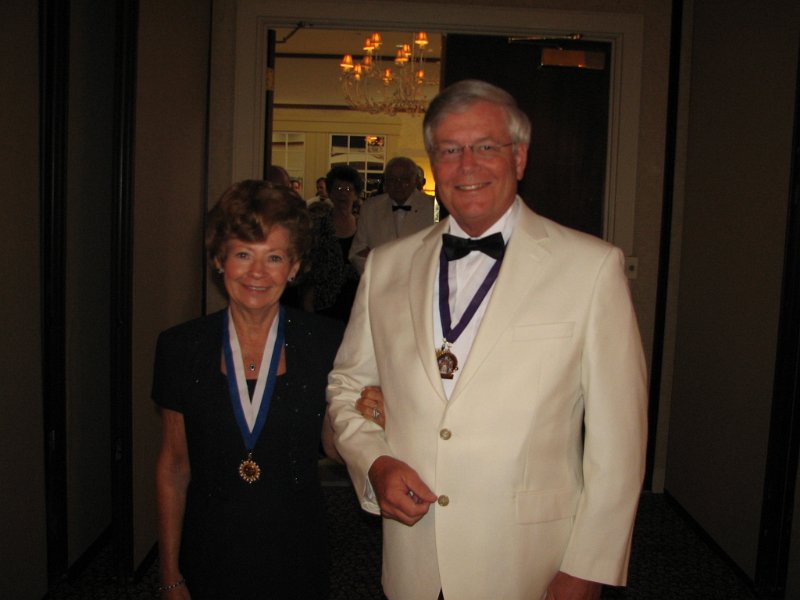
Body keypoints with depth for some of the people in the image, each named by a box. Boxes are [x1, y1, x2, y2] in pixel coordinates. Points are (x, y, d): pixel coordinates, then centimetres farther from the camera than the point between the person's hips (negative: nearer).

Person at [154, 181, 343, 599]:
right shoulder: (180, 347, -5)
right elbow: (173, 467, 0)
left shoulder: (325, 342, -8)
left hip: (294, 554, 0)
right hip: (208, 556, 1)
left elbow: (335, 444, 2)